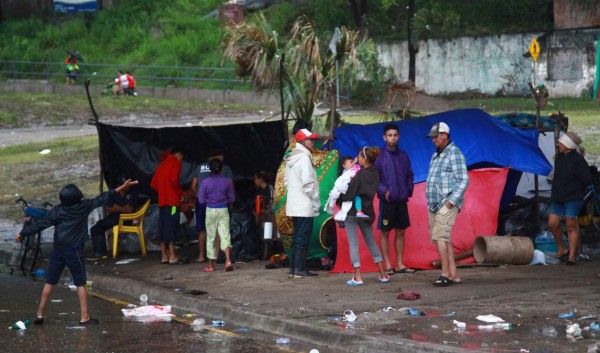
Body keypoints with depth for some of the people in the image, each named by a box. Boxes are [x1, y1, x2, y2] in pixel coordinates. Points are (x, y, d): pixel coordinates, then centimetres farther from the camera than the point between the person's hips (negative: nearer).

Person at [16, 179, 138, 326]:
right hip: (74, 251, -2)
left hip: (58, 251, 2)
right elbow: (102, 199, 1)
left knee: (50, 282, 11)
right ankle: (84, 317, 0)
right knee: (80, 283, 3)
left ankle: (40, 314, 12)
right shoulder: (84, 207, -6)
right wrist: (121, 188, 8)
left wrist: (23, 233, 5)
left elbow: (40, 224, -4)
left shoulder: (56, 211, -4)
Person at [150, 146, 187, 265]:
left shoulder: (162, 164, 19)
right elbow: (174, 180, -17)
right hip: (172, 201, -8)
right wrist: (180, 193, -5)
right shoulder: (176, 163, -3)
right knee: (171, 228, -9)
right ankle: (172, 257, -11)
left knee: (163, 229, 8)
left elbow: (153, 183, 14)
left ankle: (165, 256, 11)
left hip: (162, 201, 8)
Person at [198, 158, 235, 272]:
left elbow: (201, 200, -5)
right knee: (225, 235, -2)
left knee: (211, 237, 8)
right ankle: (228, 260, -22)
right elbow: (232, 198, 5)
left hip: (211, 210, -1)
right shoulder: (227, 181, -2)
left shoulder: (205, 182, -8)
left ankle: (211, 265, 12)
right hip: (223, 210, 1)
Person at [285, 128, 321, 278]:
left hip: (294, 206, 9)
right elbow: (307, 182, -20)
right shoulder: (304, 157, -14)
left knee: (296, 238, 13)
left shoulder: (291, 158, 15)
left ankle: (293, 269, 14)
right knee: (303, 238, -6)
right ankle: (300, 269, -6)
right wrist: (316, 201, -10)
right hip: (305, 206, -9)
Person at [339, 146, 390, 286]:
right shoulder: (375, 174, 1)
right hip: (367, 212, 6)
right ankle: (383, 274, 16)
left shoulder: (359, 175, -18)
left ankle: (357, 277, -6)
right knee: (371, 243, 16)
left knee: (353, 244, -1)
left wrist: (339, 201, 1)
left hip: (352, 212, -6)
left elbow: (349, 194, -18)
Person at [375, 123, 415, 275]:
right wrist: (383, 190, -18)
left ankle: (400, 264, 16)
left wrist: (409, 190, 3)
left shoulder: (403, 156, 10)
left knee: (400, 232, 9)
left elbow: (409, 175, 18)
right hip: (387, 201, -5)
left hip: (402, 200, 5)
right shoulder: (379, 155, -6)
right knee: (385, 233, 1)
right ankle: (388, 265, 5)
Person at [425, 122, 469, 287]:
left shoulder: (454, 153, -8)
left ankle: (445, 274, -17)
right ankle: (454, 275, 9)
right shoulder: (435, 156, 19)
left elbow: (463, 180, -13)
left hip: (447, 205, -9)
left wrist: (451, 201, -18)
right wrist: (430, 203, 14)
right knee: (444, 240, 7)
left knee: (440, 237, -17)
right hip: (434, 205, 9)